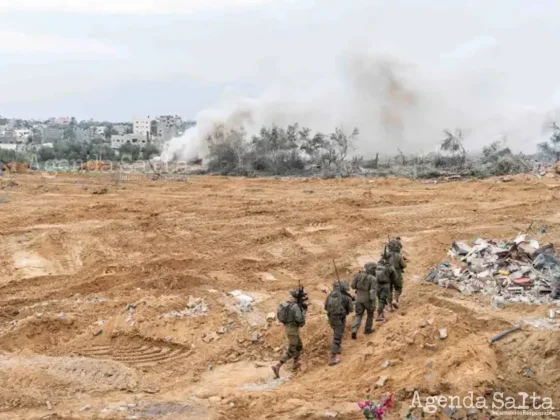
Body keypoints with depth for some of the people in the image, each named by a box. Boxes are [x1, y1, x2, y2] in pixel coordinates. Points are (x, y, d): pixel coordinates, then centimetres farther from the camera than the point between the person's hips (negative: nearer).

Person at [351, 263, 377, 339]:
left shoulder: (360, 275, -4)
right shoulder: (373, 279, -16)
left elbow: (353, 286, 4)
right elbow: (373, 291, -23)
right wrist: (373, 303, -23)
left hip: (359, 298, 3)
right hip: (368, 299, -3)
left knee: (358, 315, 9)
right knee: (370, 313, 22)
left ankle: (354, 330, -9)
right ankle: (368, 329, 33)